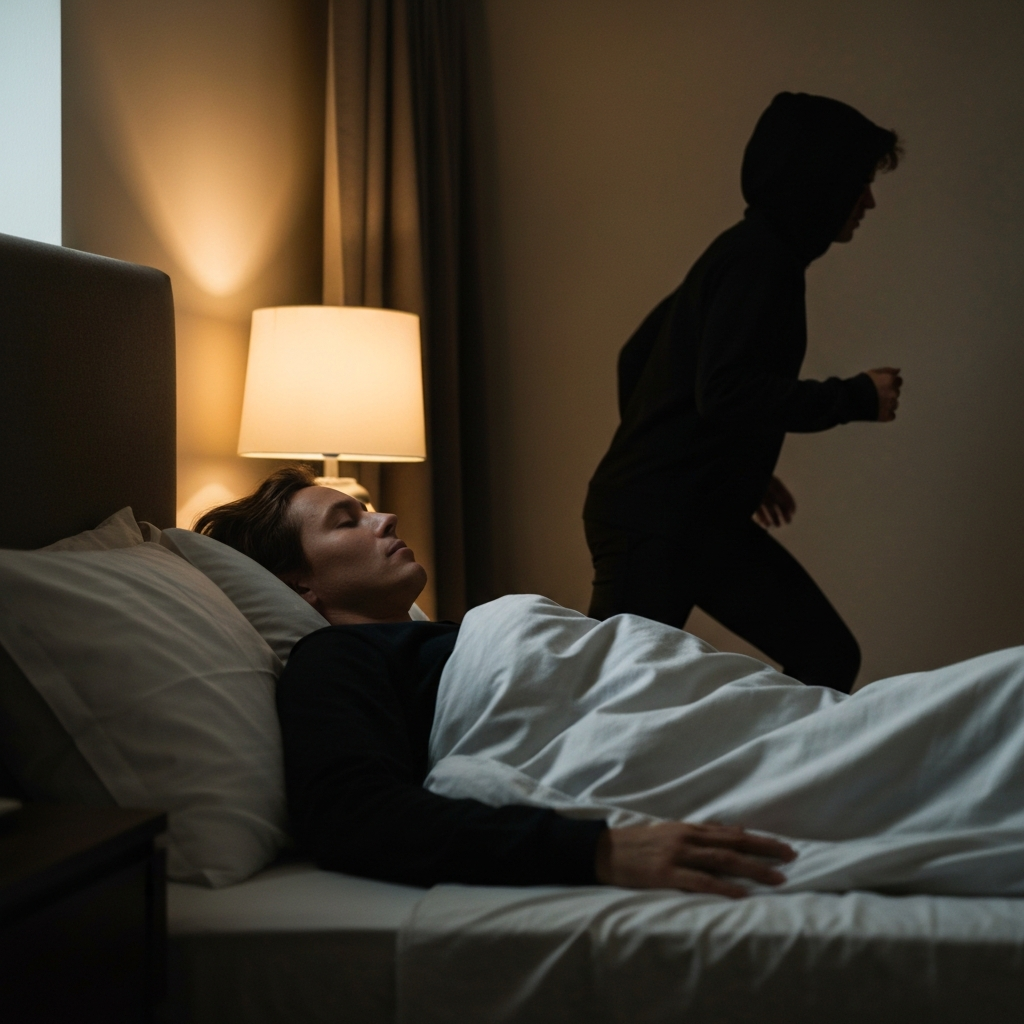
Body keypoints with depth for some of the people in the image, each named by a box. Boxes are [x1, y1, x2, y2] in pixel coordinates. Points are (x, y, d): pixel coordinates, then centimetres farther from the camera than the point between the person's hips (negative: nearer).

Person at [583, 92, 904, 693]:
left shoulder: (743, 252, 17)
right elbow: (727, 392, -25)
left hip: (702, 516, 10)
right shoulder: (762, 260, -13)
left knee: (828, 657, 3)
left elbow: (636, 359, 22)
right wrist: (856, 399, -14)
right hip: (654, 522, -10)